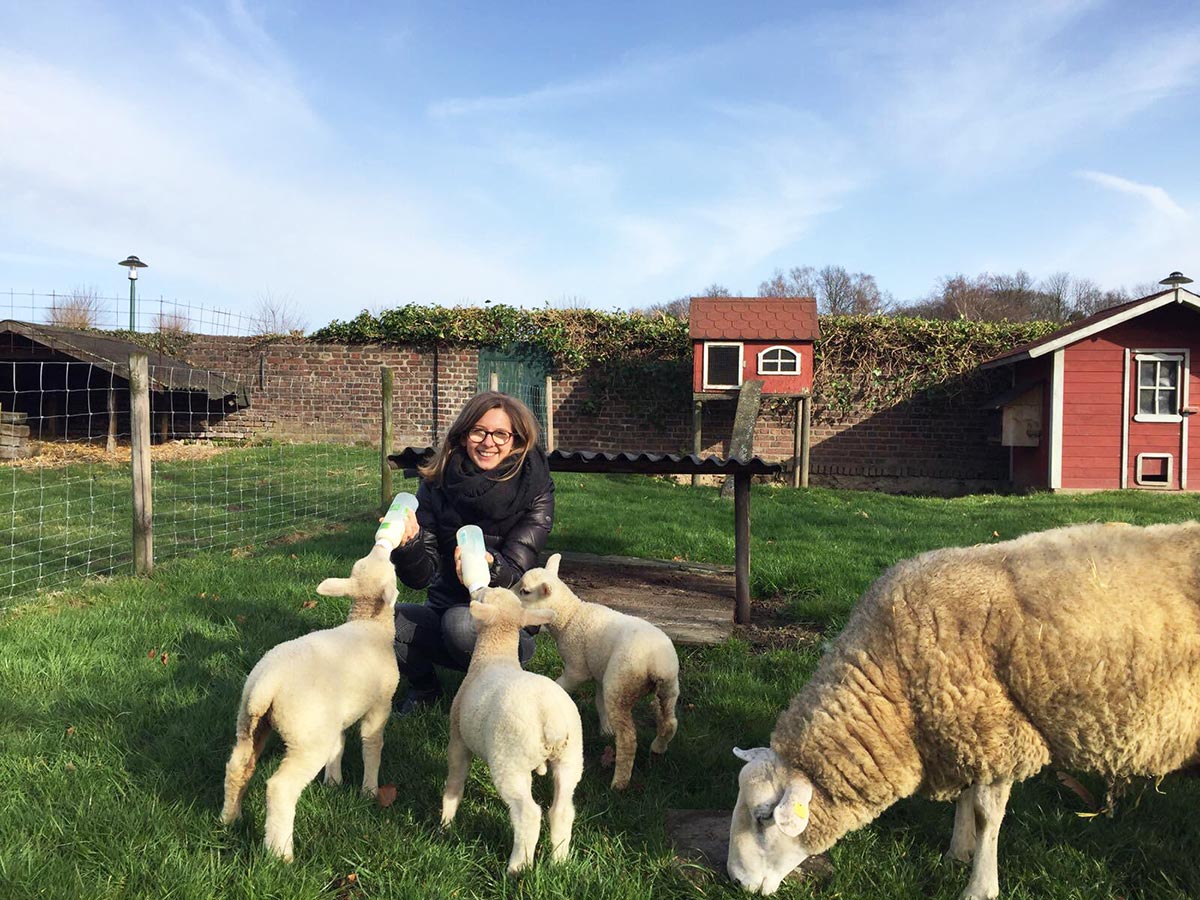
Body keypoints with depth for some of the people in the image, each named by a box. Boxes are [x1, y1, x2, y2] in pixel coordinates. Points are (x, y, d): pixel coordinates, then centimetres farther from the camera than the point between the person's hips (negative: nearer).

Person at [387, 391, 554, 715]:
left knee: (461, 622, -35)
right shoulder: (438, 484, -7)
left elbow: (515, 573, -20)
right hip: (445, 612, 3)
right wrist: (408, 544, -34)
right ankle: (424, 686, 8)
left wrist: (488, 564, -43)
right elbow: (422, 576, -11)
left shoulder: (534, 490, -14)